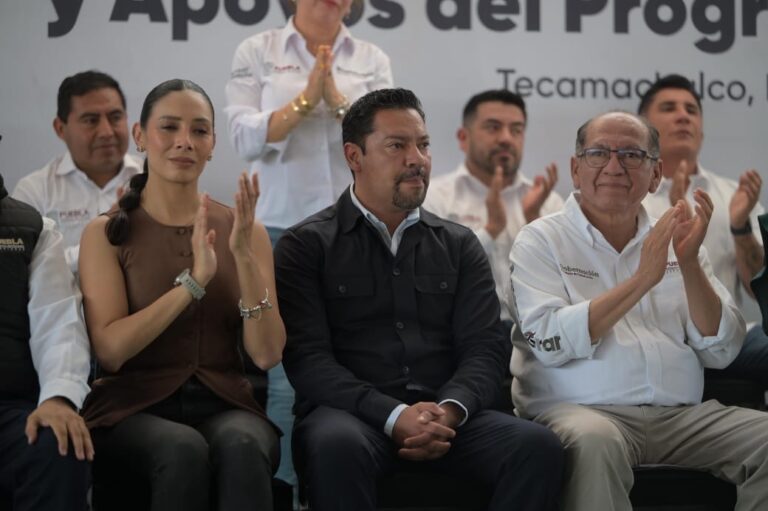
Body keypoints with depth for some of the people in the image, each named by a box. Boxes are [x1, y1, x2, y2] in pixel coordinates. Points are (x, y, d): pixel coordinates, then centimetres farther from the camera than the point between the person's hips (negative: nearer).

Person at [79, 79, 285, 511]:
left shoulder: (241, 230, 8)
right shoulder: (107, 233, 4)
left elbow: (267, 354, -2)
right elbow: (110, 350, -9)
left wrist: (243, 255, -15)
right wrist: (193, 282, -18)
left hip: (224, 405, 2)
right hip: (136, 409, -1)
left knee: (241, 446, -35)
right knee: (184, 450, -37)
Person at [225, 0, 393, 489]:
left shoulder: (373, 60, 10)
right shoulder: (257, 53, 7)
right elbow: (247, 139, -3)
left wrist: (336, 98, -12)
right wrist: (305, 98, -11)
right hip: (284, 228, -1)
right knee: (290, 380, -3)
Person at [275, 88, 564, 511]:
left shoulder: (459, 245, 17)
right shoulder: (306, 245, 6)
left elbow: (485, 347, 7)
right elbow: (307, 357, -5)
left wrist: (449, 410, -16)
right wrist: (393, 416, -20)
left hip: (445, 416, 3)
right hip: (350, 413, -3)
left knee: (538, 446, -25)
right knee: (337, 446, -38)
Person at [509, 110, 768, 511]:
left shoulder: (672, 240, 17)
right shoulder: (540, 240, 6)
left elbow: (720, 352, 8)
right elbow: (550, 342, -11)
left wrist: (689, 263, -5)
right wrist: (642, 279, -13)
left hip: (681, 416, 4)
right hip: (580, 410, -4)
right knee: (595, 441, -37)